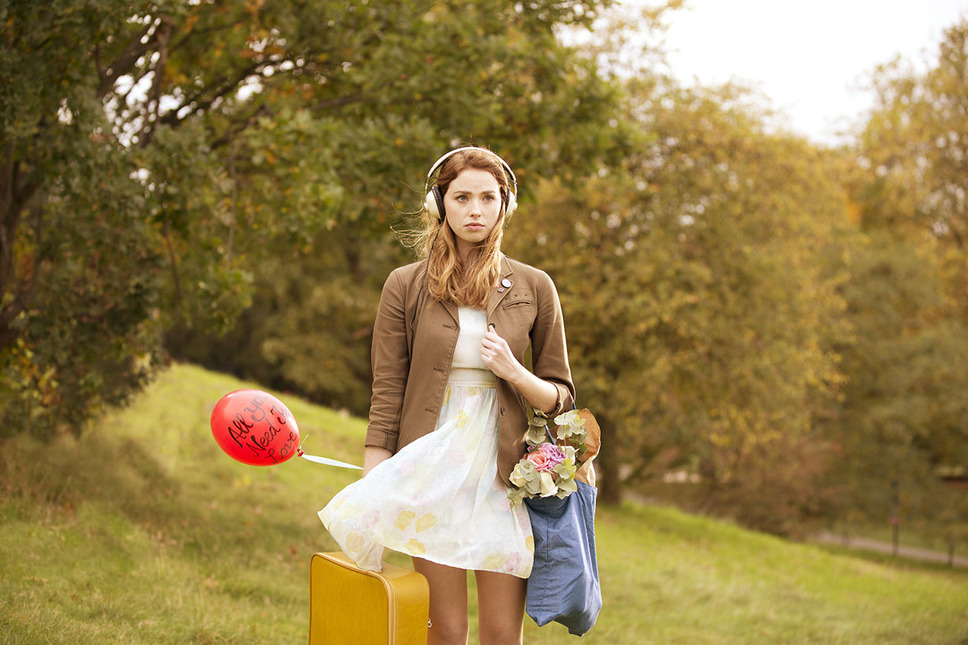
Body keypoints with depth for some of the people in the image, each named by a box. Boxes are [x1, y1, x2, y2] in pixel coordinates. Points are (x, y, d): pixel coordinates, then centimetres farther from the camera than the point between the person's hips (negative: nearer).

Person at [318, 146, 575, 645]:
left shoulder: (533, 289, 5)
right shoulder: (406, 286, 2)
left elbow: (560, 396, 10)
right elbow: (386, 397, 1)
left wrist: (514, 373, -11)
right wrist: (372, 491, -6)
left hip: (503, 474, 1)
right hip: (430, 471, -1)